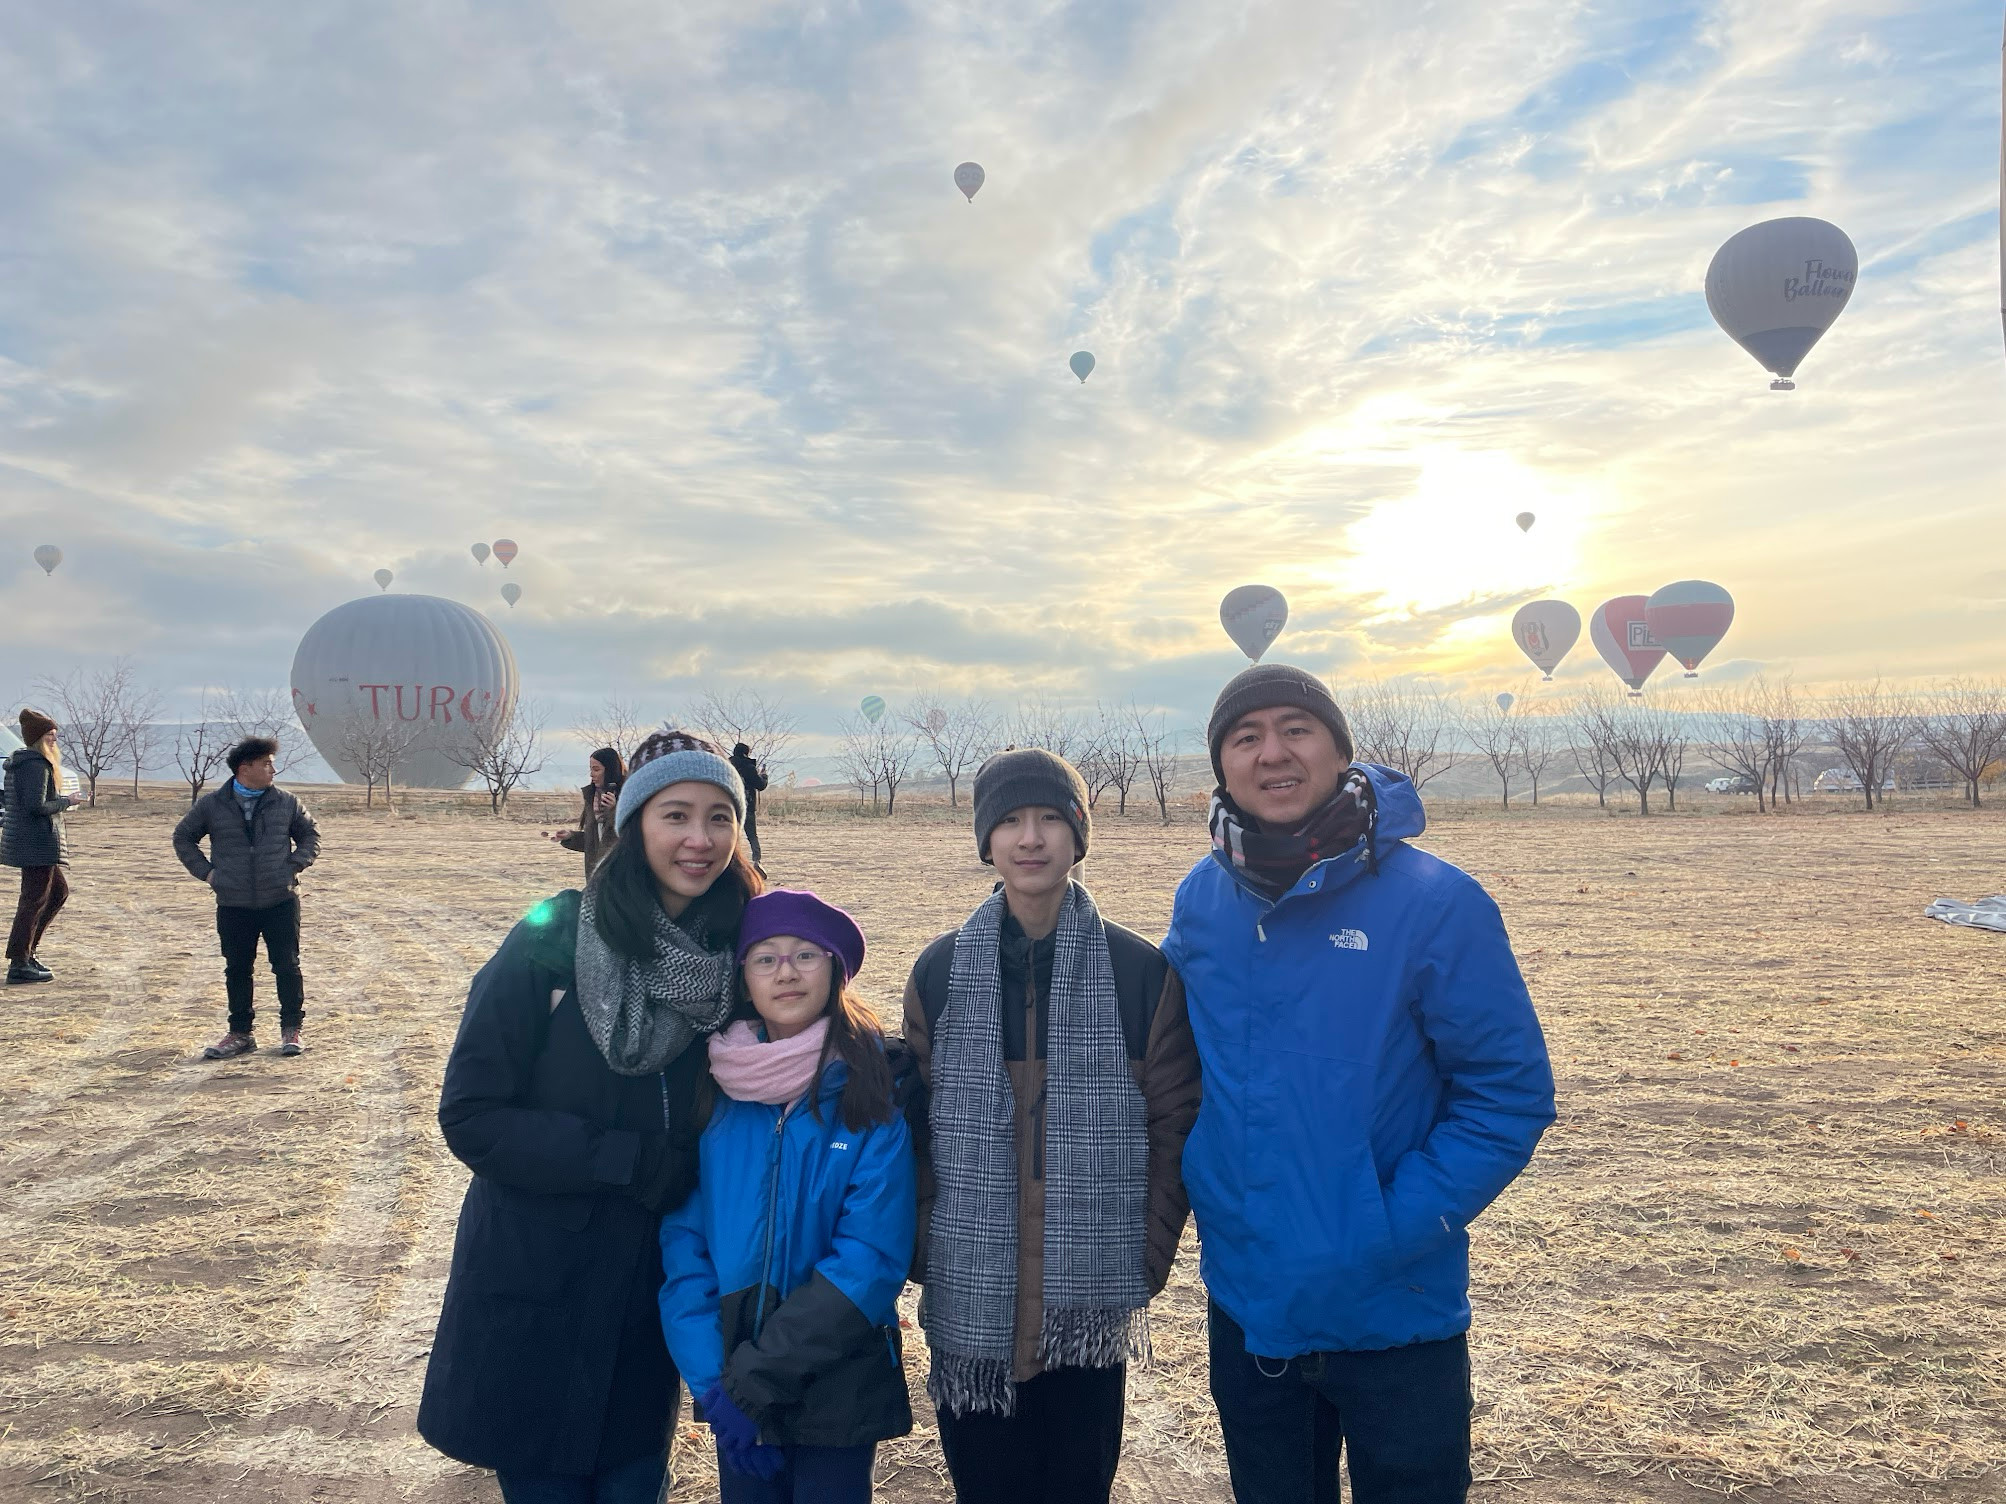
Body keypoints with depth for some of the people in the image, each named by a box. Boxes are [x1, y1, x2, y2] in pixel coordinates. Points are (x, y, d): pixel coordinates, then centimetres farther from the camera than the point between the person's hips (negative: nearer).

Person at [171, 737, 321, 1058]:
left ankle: (292, 1029, 14)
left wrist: (294, 865, 0)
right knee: (237, 970, 8)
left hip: (280, 901, 0)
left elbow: (310, 835, 15)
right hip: (233, 905, 1)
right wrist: (206, 872, 4)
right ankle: (239, 1034, 21)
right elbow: (183, 837, 14)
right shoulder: (212, 804, 2)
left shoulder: (285, 802, 3)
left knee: (287, 966, 1)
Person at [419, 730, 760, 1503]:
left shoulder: (738, 954, -5)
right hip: (535, 1293, -2)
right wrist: (624, 1159, -19)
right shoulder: (553, 940, -15)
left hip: (652, 1294, 3)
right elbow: (471, 1115, -14)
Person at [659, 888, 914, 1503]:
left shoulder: (872, 1095, -12)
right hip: (735, 1386, 2)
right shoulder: (715, 1092, -4)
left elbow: (872, 1257, -16)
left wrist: (754, 1381, -19)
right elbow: (684, 1240, -3)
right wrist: (713, 1380, -13)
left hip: (838, 1383, -2)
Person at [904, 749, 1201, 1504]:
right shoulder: (941, 971, 0)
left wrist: (1149, 1257, -4)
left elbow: (1174, 1125, -1)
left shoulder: (1142, 972, -4)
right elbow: (915, 1126, 3)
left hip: (1089, 1299, -1)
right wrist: (925, 1255, -1)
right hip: (972, 1297, 1)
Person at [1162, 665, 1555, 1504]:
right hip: (1245, 1304, 4)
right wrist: (1197, 1202, 1)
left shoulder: (1435, 903, -15)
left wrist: (1394, 1230, -18)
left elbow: (1510, 1095, -13)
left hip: (1395, 1314, -3)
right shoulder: (1202, 902, -2)